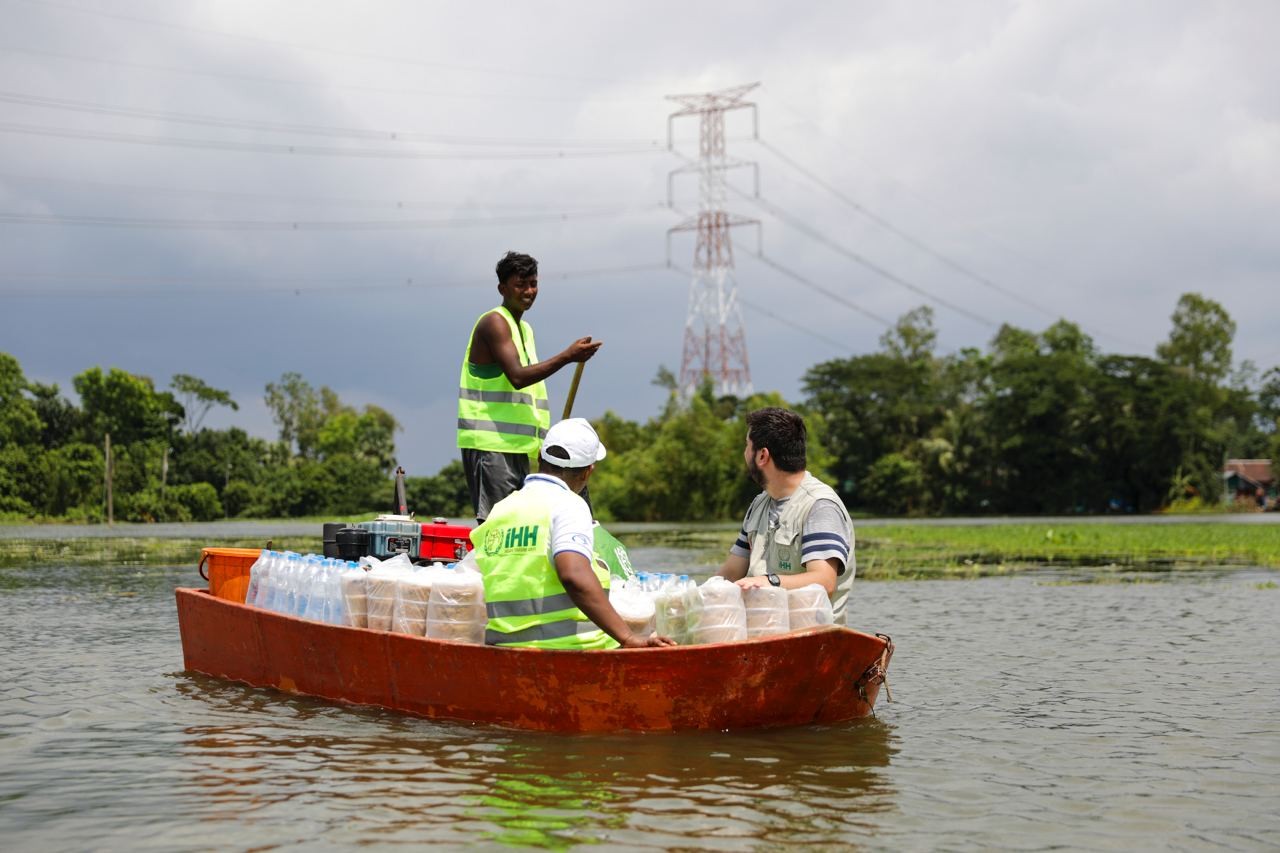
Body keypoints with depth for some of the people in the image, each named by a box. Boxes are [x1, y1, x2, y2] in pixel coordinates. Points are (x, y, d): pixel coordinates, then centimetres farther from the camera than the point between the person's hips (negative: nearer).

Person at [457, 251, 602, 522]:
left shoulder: (525, 328, 20)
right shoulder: (493, 322, -9)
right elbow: (517, 376, -21)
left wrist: (543, 441, 18)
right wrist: (567, 356, -23)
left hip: (517, 444, 10)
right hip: (490, 444, -10)